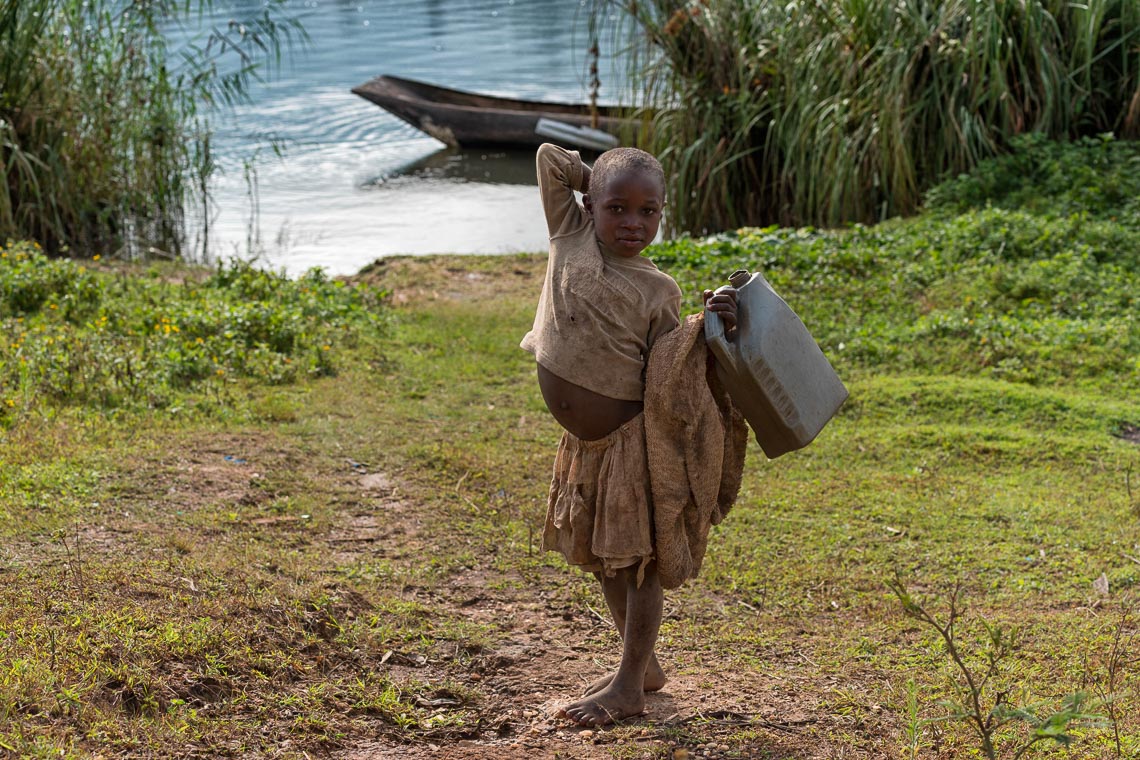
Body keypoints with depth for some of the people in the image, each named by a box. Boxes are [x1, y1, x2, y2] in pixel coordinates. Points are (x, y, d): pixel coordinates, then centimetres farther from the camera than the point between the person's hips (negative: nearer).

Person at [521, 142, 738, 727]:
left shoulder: (657, 291, -7)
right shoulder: (571, 237, 0)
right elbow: (549, 157, 2)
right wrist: (602, 187, 5)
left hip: (633, 438, -6)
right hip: (582, 442, 6)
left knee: (637, 558, 2)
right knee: (599, 555, 17)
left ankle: (629, 684, 11)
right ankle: (644, 665, 33)